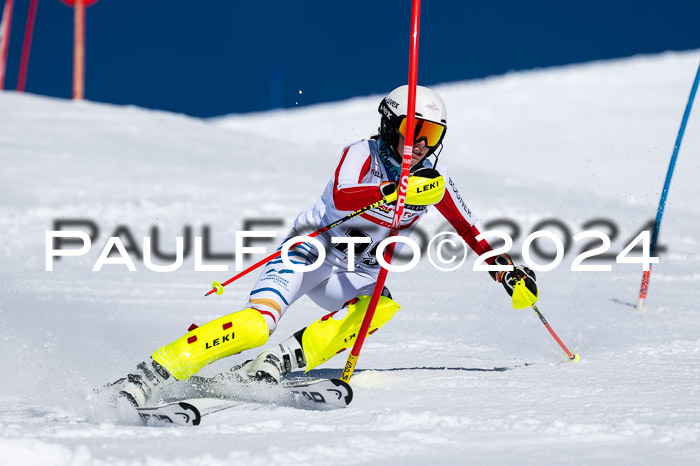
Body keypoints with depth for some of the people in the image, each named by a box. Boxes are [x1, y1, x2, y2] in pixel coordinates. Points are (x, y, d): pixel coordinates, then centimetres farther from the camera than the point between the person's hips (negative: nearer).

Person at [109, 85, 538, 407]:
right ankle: (158, 370, -27)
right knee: (257, 324, -29)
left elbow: (469, 228, 16)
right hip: (310, 252, -5)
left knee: (383, 308, -30)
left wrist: (505, 266, 13)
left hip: (356, 275, 5)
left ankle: (286, 359, -30)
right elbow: (341, 197, -36)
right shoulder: (362, 155, -15)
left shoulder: (433, 180, 0)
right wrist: (396, 189, -49)